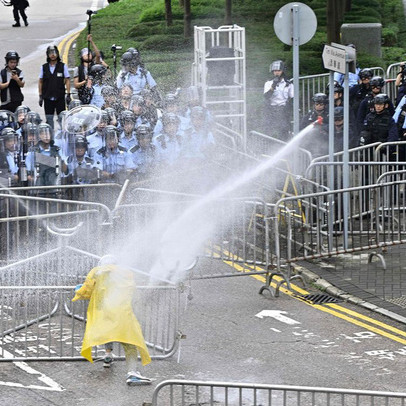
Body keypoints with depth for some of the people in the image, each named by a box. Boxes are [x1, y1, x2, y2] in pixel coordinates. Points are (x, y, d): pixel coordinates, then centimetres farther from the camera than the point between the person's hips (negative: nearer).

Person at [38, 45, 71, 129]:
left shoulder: (63, 66, 2)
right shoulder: (44, 67, 7)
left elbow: (67, 80, 3)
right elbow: (40, 82, 11)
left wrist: (68, 95, -5)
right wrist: (40, 96, 6)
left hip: (60, 98, -2)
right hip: (47, 98, 2)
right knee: (49, 119, 3)